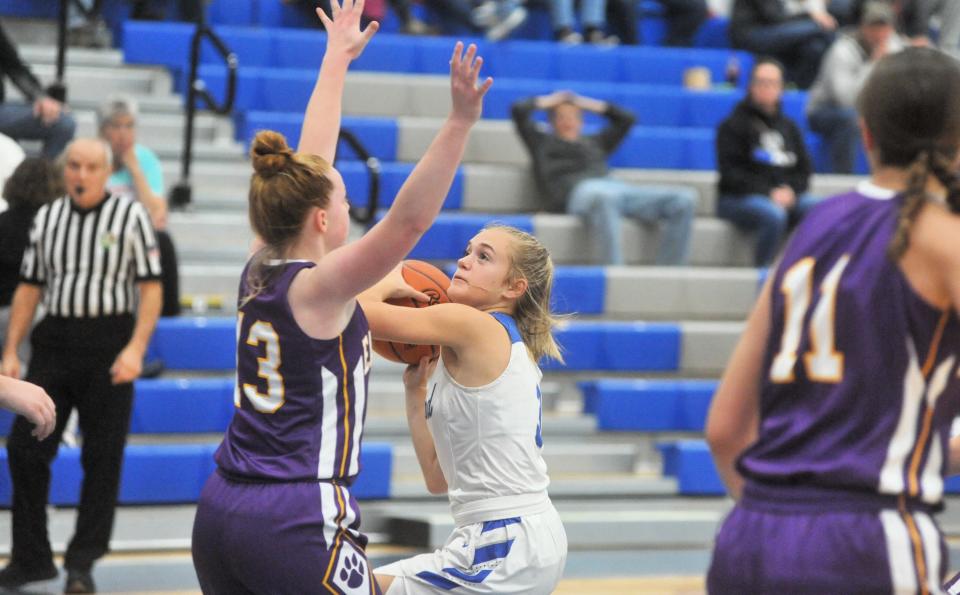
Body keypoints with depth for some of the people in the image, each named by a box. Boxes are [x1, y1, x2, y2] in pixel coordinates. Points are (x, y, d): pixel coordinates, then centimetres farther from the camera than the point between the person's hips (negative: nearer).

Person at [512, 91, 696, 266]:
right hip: (578, 191, -5)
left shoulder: (594, 142, 40)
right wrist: (550, 101, 36)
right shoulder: (542, 141, 30)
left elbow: (627, 119, 45)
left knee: (685, 198, -19)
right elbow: (518, 110, 22)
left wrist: (589, 104, 43)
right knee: (604, 197, -47)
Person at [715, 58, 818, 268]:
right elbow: (731, 173, -6)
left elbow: (804, 170, 16)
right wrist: (769, 194, -17)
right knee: (774, 215, -37)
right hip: (740, 198, -5)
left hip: (785, 195, 5)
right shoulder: (733, 126, 3)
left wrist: (790, 191, -7)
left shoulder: (789, 127, 21)